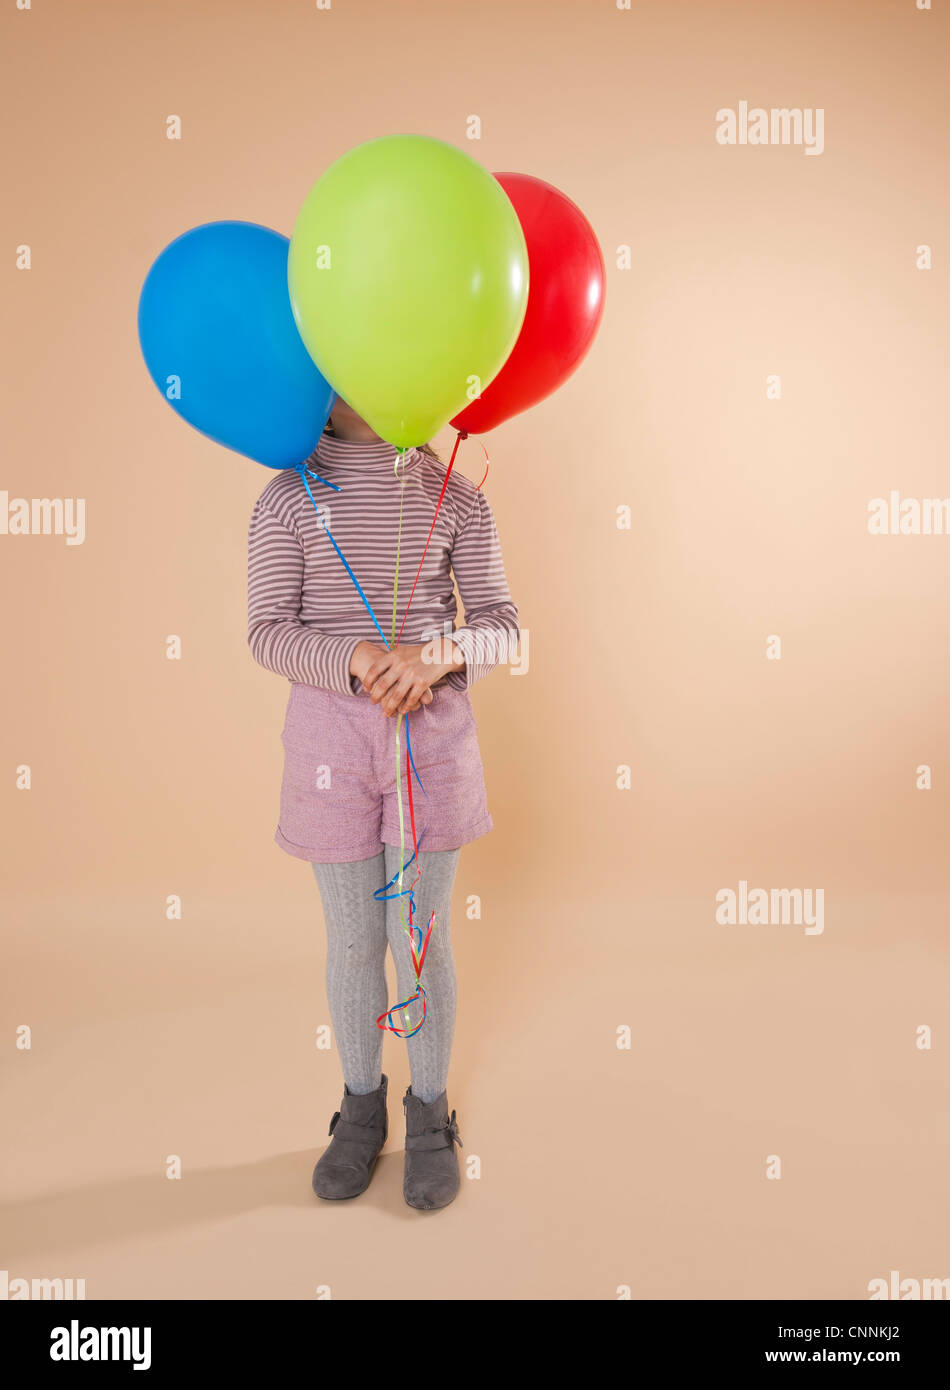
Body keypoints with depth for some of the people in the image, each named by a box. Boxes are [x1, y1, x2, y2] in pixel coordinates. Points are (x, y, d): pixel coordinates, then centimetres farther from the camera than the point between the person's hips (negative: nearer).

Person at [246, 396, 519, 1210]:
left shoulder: (454, 497, 2)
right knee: (353, 939, 12)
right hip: (330, 734, 1)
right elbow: (269, 633, -5)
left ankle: (430, 1114, 30)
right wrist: (362, 660, -23)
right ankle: (363, 1105, 34)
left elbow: (501, 625, -1)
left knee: (422, 937, 8)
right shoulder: (288, 498, 1)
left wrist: (438, 654, -23)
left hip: (433, 733, 0)